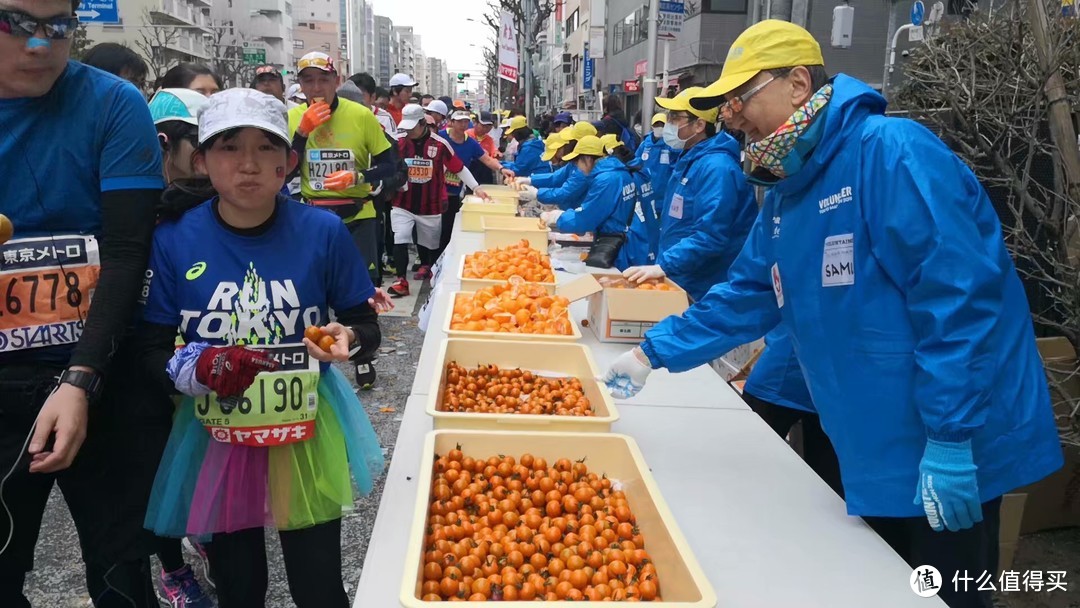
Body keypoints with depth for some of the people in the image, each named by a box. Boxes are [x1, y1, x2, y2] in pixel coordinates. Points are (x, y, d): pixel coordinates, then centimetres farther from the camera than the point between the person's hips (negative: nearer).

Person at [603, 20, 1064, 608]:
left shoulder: (891, 152, -20)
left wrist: (950, 439, -24)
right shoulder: (787, 193, 8)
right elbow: (745, 296, 15)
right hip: (874, 453, 8)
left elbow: (960, 298, -25)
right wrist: (653, 351, 8)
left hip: (947, 456, -8)